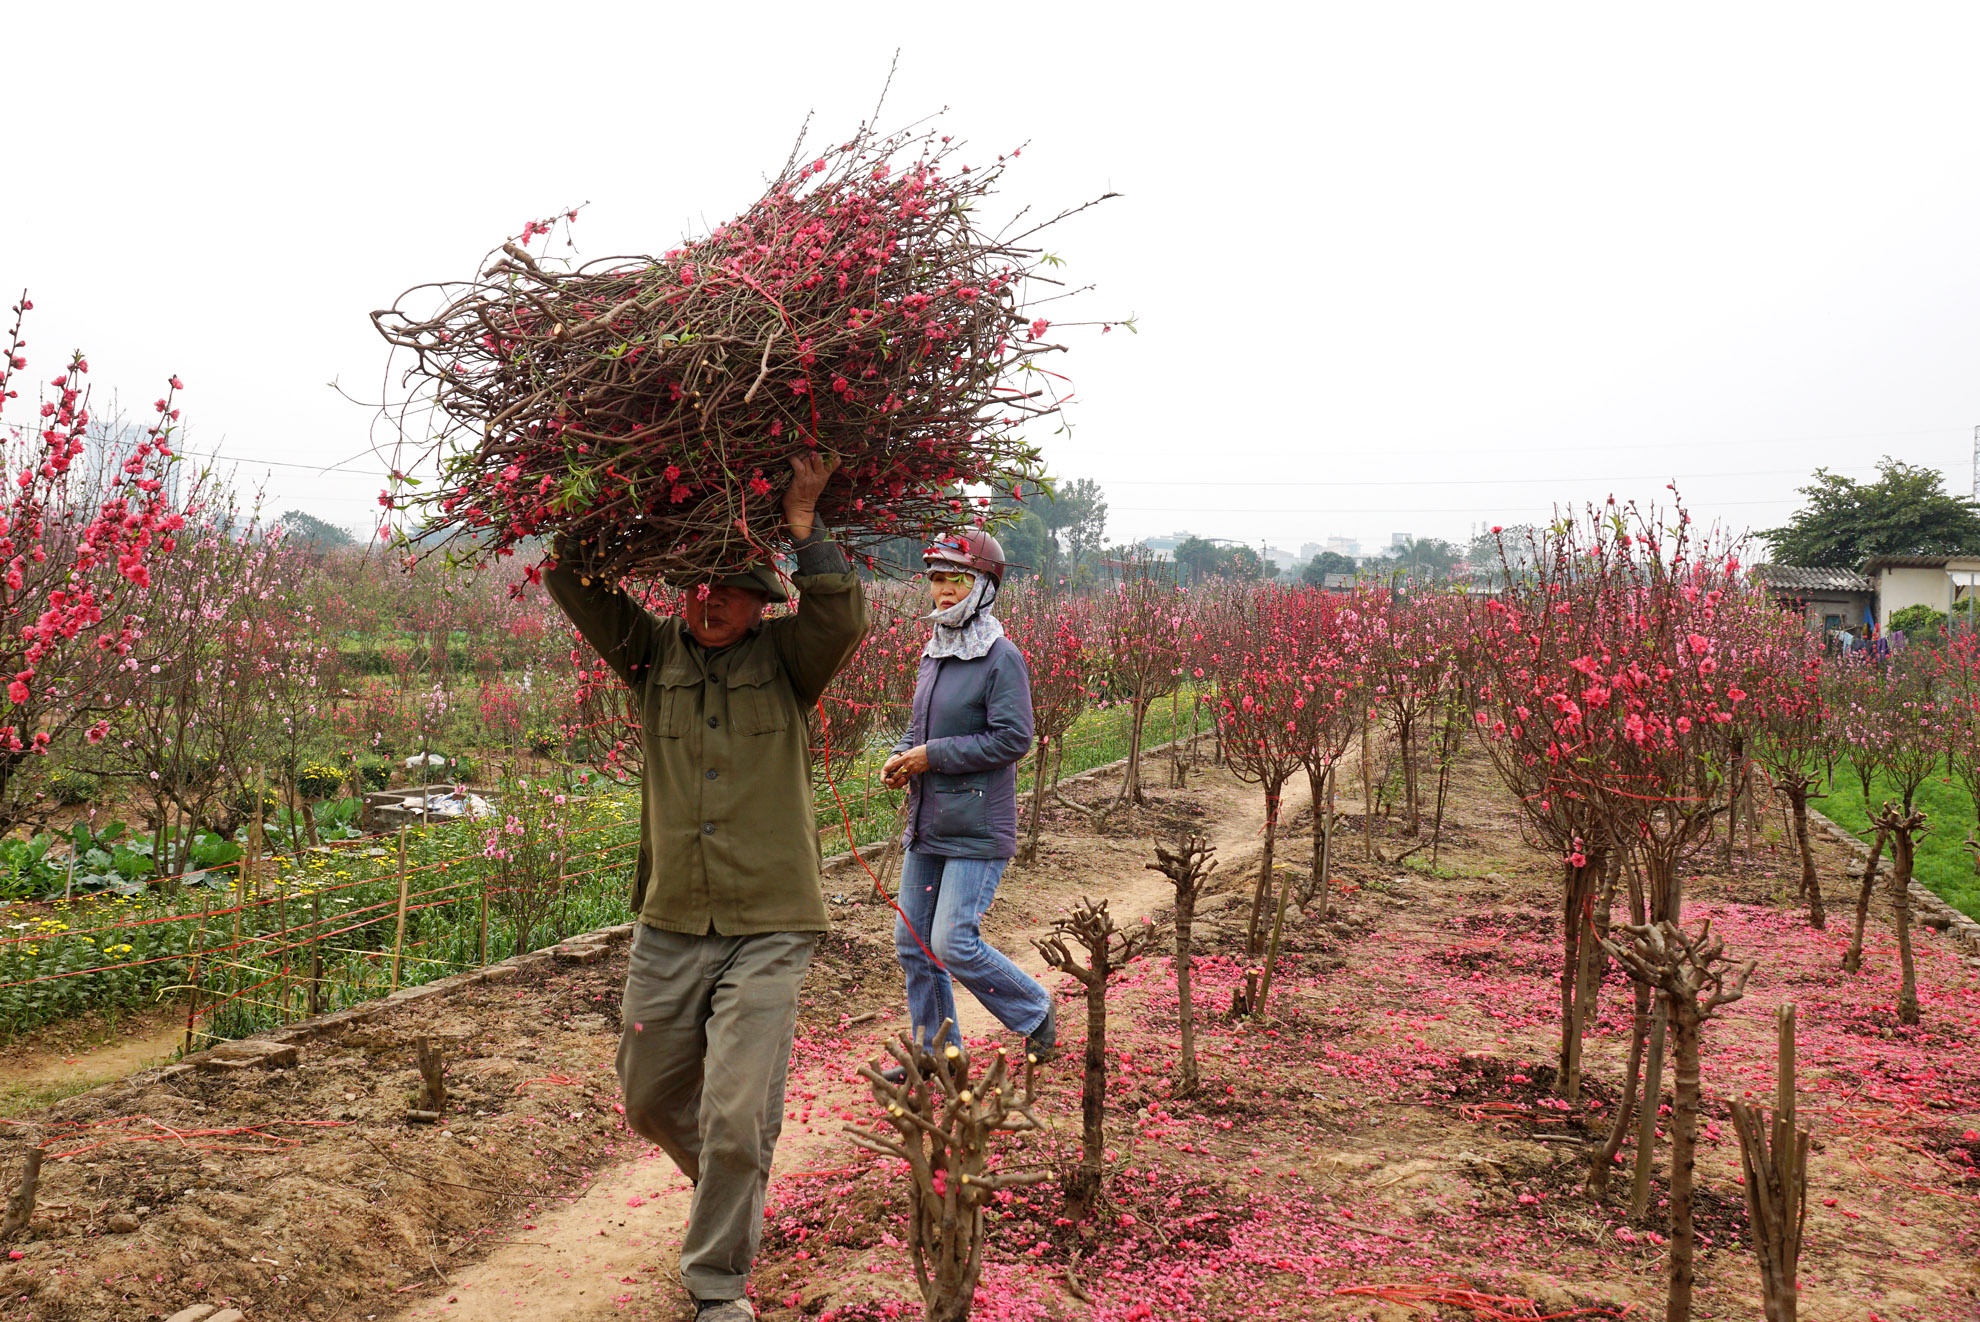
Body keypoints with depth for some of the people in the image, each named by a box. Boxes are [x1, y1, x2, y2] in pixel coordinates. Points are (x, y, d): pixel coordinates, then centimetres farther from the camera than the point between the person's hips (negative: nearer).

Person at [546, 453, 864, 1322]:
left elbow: (842, 620, -22)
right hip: (670, 925, 4)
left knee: (737, 1119, -6)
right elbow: (572, 584, -3)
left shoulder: (785, 659, -2)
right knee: (650, 1100, 19)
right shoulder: (655, 655, 4)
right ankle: (732, 1190, 48)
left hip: (768, 931, -4)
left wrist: (801, 523, -22)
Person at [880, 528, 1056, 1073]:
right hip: (925, 827, 8)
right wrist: (901, 757, 1)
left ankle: (1036, 1013, 15)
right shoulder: (932, 655, 11)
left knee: (954, 944, -10)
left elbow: (1013, 739, -19)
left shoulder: (1002, 659, -12)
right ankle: (935, 1050, 27)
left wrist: (933, 756, -17)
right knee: (913, 944, 11)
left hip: (976, 830, -8)